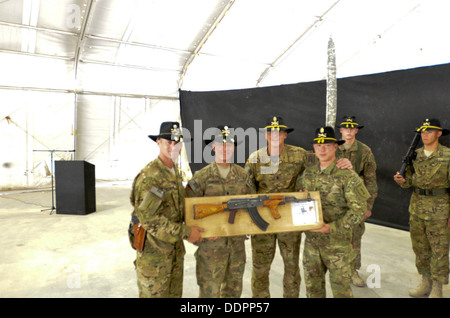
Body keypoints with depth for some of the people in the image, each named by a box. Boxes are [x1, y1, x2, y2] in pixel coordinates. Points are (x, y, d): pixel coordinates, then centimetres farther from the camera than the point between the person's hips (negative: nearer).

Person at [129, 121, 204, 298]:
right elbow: (147, 218, -26)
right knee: (153, 293, 8)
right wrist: (185, 232, -23)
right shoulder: (149, 176, -22)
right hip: (153, 248, -8)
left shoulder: (175, 172, 8)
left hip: (175, 246, 8)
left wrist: (200, 226, 4)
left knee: (175, 292, 20)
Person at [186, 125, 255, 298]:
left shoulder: (242, 174, 5)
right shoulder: (202, 176, -8)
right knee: (210, 289, 5)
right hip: (212, 241, -4)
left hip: (237, 240, 5)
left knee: (234, 287, 20)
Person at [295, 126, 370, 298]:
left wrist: (332, 227, -22)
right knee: (312, 285, 18)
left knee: (340, 286, 9)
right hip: (311, 240, 5)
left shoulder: (347, 175, -13)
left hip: (337, 242, -4)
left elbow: (359, 209, -16)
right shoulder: (308, 173, 3)